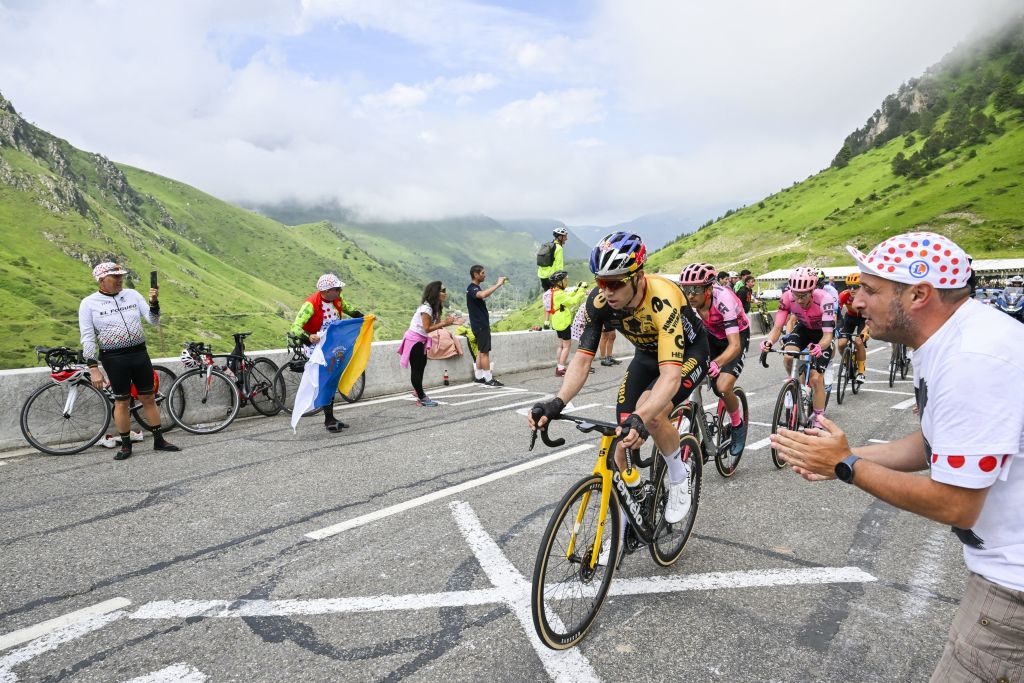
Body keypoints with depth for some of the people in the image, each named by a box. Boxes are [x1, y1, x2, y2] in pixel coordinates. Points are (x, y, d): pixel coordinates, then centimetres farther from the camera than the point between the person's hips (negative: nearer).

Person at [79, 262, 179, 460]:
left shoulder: (132, 295, 5)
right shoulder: (89, 303, -4)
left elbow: (154, 321, 4)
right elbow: (88, 338, -5)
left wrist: (154, 301, -14)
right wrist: (93, 368, -10)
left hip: (140, 354, 3)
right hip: (114, 359, -3)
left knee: (148, 398, 9)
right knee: (122, 401, 6)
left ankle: (159, 440, 19)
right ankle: (126, 445, 20)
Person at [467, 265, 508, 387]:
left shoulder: (476, 288, 15)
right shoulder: (472, 289, -18)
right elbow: (483, 294, -40)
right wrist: (498, 284, -35)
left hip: (482, 325, 10)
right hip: (480, 325, -10)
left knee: (481, 351, 13)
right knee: (484, 352, -8)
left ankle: (478, 377, 19)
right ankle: (488, 379, -6)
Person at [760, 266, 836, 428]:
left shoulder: (824, 300, -37)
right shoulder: (787, 298, -29)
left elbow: (828, 335, -39)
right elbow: (777, 327, -27)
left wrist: (819, 347, -61)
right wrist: (769, 342, -49)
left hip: (823, 333, -3)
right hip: (803, 329, 3)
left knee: (816, 377, -10)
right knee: (788, 358, -27)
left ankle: (819, 420, 6)